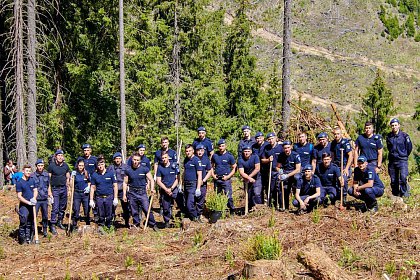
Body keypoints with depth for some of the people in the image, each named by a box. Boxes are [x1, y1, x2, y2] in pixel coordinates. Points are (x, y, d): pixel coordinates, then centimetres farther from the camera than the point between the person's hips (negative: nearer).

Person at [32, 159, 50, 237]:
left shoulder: (46, 175, 5)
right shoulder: (32, 176, -5)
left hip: (45, 199, 3)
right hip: (36, 199, -3)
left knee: (45, 216, 10)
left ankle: (45, 230, 24)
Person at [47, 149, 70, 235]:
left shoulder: (65, 166, 6)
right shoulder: (51, 166, -6)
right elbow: (48, 179, -5)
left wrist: (67, 184, 9)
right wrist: (49, 191, -9)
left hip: (63, 188, 4)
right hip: (55, 189, -4)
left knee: (63, 207, 10)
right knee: (55, 208, -9)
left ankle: (60, 222, 25)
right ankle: (52, 226, -5)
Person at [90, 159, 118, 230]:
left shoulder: (111, 173, 1)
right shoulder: (94, 175, 5)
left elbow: (115, 186, 3)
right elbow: (92, 187, 9)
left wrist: (115, 198, -2)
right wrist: (91, 200, 5)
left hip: (109, 197, -1)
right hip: (99, 198, 1)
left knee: (109, 215, 3)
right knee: (101, 215, 5)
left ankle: (109, 228, 13)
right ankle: (100, 227, 16)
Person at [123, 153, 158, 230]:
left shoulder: (144, 169, -2)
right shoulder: (128, 170, 2)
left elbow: (151, 180, 1)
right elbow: (125, 183, 9)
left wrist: (152, 189, -15)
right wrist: (124, 194, 4)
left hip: (142, 192, -2)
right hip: (132, 193, 2)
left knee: (147, 209, -9)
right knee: (134, 211, 8)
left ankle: (153, 225, 0)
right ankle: (136, 225, 20)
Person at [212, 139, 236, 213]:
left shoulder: (229, 156, -3)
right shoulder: (215, 155, 7)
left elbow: (234, 168, 1)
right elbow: (212, 166, 20)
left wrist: (228, 176, -9)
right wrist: (213, 174, 4)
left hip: (226, 179, -4)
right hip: (217, 179, 4)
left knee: (228, 196, -8)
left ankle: (232, 210, 5)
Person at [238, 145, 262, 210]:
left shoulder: (255, 157, -11)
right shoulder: (240, 160, -10)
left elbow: (257, 169, -16)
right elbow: (241, 173, -19)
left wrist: (249, 177, -17)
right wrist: (249, 178, -32)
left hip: (256, 178, -2)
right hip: (247, 180, 2)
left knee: (257, 193, -18)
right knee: (249, 196, 5)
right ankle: (250, 209, 17)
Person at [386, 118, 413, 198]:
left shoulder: (404, 135, -6)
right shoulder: (389, 136, 5)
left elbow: (409, 147, 5)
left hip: (402, 160, -4)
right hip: (392, 161, 4)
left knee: (403, 178, -19)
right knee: (393, 180, 7)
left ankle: (404, 193, -7)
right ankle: (395, 194, 18)